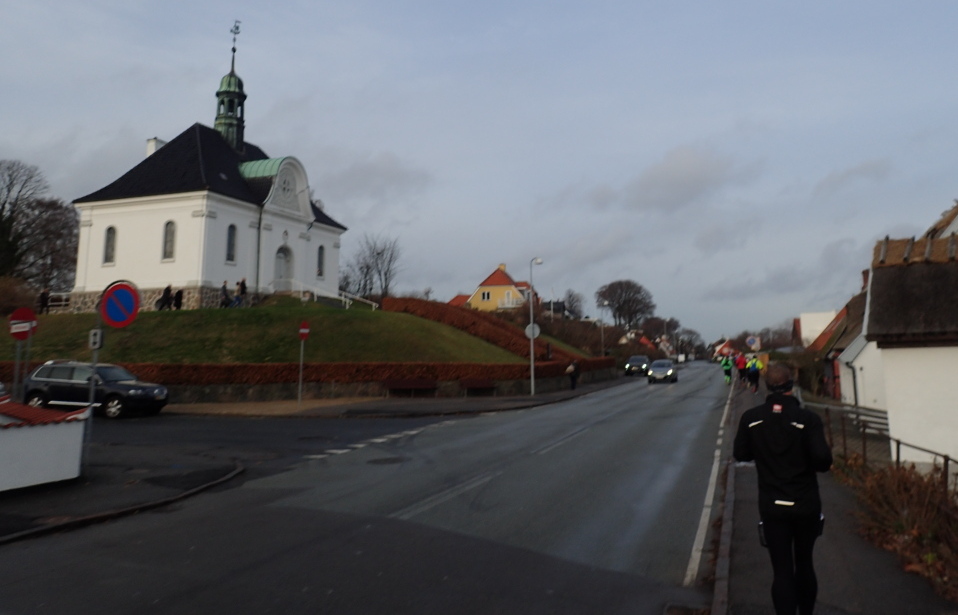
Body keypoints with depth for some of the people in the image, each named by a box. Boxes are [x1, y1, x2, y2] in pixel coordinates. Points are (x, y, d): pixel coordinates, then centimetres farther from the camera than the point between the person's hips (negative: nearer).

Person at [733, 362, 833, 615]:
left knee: (782, 570, 4)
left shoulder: (751, 418, -8)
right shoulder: (807, 419, -15)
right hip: (806, 505, 0)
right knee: (805, 564, 21)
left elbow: (741, 454, 2)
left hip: (772, 507, 0)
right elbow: (822, 459, -19)